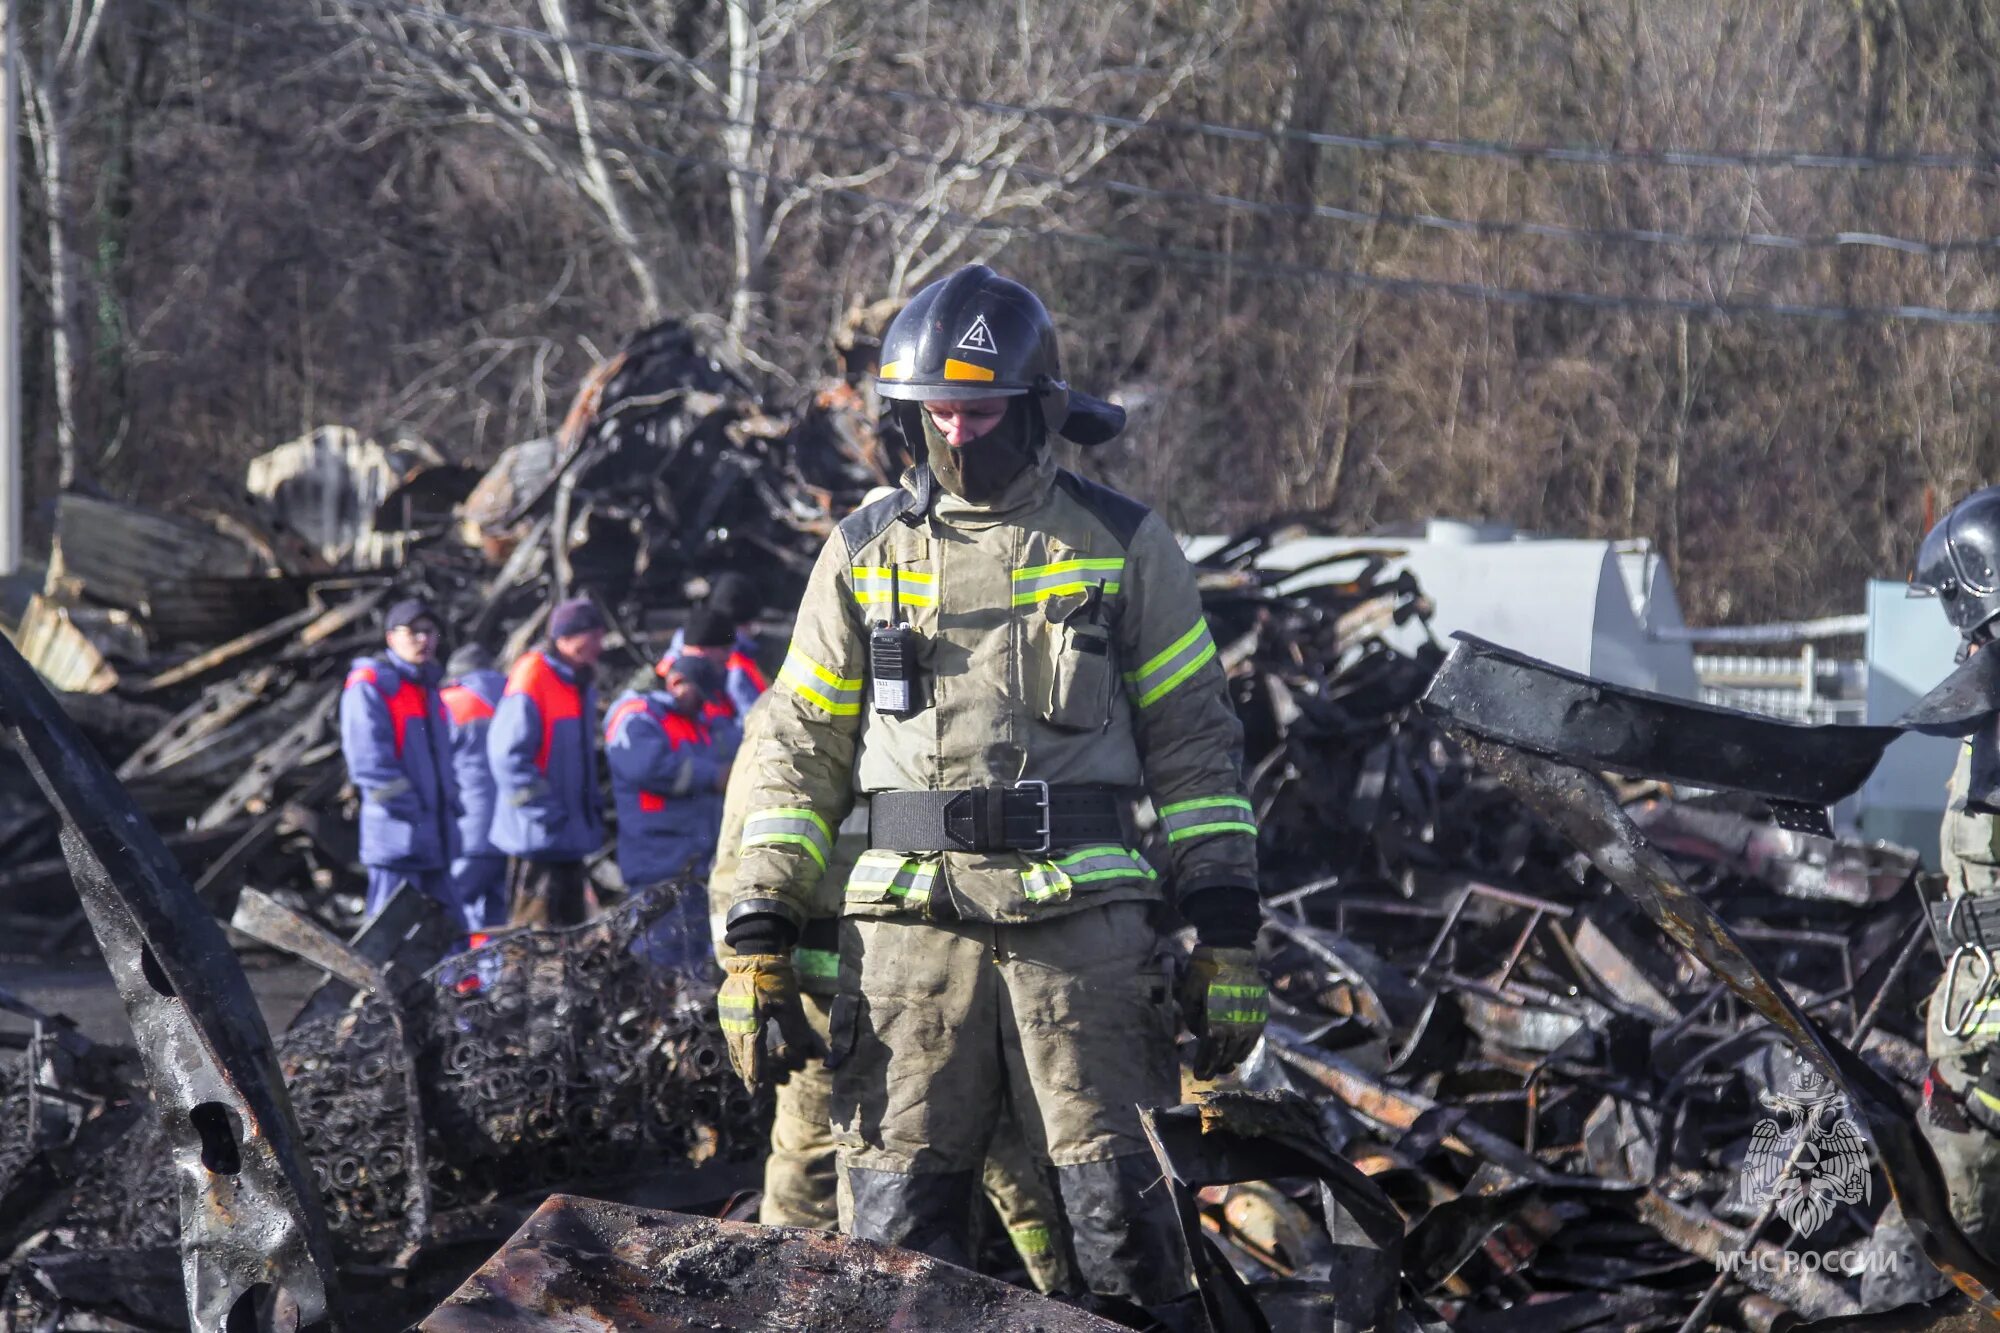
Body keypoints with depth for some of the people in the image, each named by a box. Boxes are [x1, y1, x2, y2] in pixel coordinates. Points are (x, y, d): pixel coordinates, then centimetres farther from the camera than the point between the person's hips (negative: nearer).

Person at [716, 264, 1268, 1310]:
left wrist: (1227, 940, 1)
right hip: (908, 920, 1)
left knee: (1117, 1214, -7)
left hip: (1083, 918, -1)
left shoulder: (1124, 547, 7)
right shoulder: (865, 555, 11)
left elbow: (1195, 745, 8)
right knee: (899, 1229, -2)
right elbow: (799, 755, 13)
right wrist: (755, 945, 5)